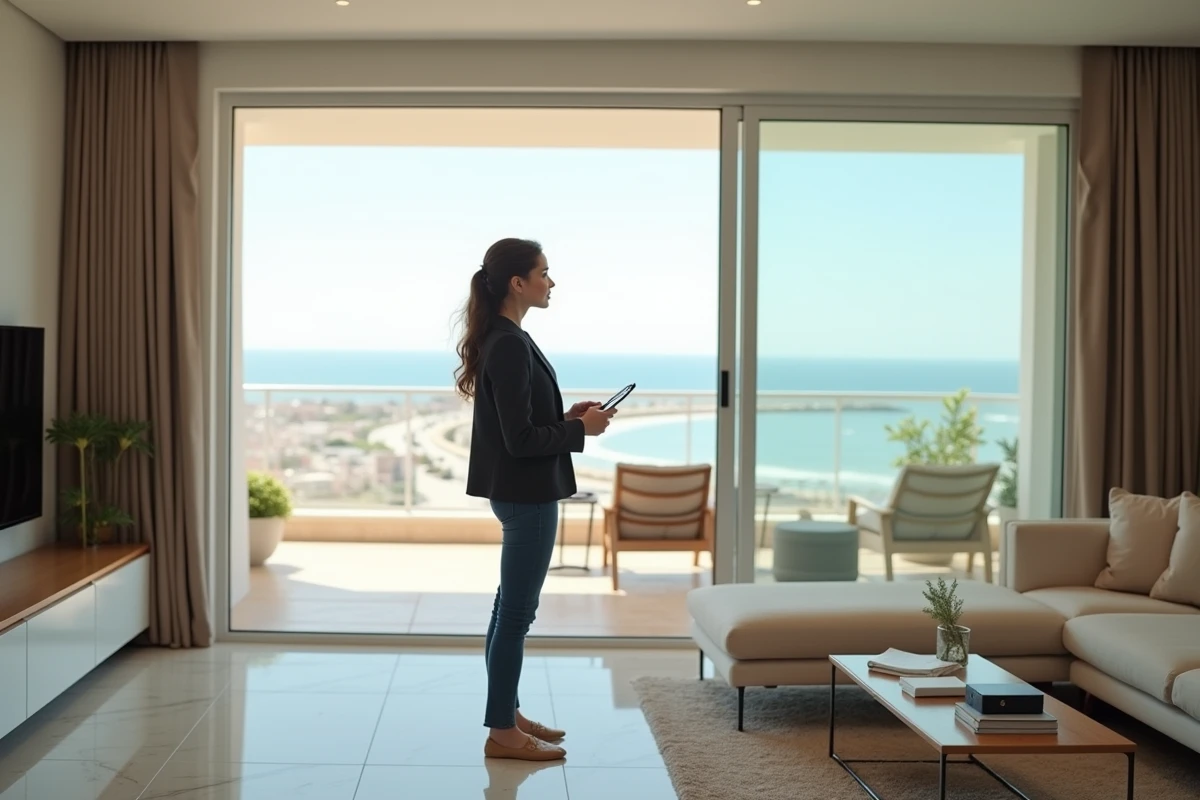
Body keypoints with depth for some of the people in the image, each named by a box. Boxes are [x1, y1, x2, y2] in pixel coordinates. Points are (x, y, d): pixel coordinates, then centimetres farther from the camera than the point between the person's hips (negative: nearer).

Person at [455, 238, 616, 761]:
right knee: (516, 611, -1)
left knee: (511, 607, 17)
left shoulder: (504, 340, 11)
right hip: (526, 495, -10)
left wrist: (567, 416, 7)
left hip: (522, 492, 10)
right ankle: (501, 733, 9)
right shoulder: (510, 346, -20)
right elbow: (520, 438, -23)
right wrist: (581, 429, -12)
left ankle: (508, 714, 28)